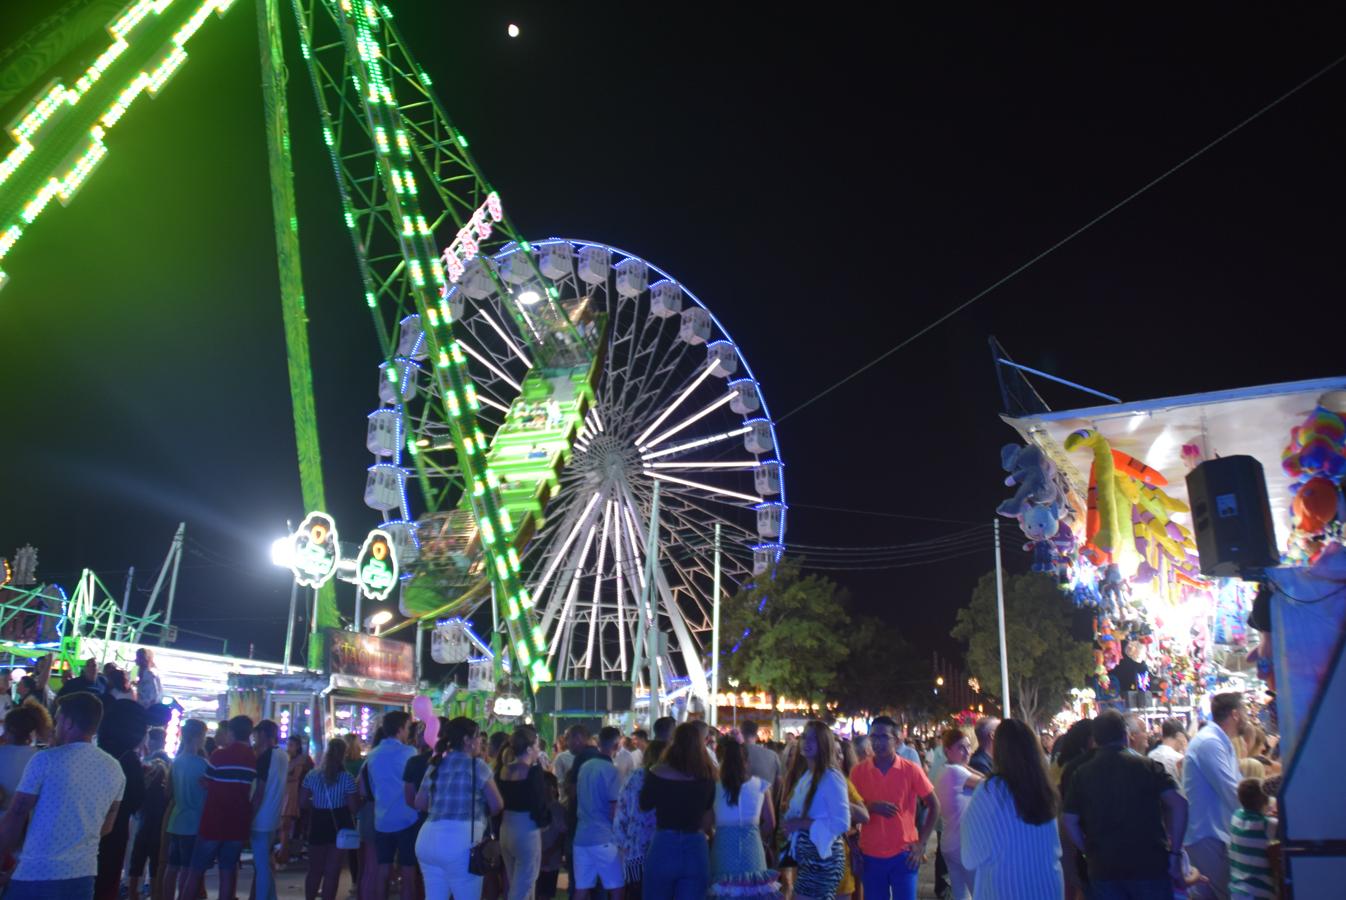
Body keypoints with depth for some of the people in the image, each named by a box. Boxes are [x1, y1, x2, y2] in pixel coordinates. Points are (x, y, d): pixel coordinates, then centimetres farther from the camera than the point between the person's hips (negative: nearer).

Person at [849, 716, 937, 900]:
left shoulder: (911, 769, -5)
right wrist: (870, 807, -17)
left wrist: (921, 843, -2)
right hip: (871, 855, 2)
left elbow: (934, 805, 3)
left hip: (904, 854, -2)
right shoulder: (859, 771, -1)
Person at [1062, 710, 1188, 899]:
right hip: (1149, 864, -2)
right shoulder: (1147, 766, -6)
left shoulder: (1082, 774, 0)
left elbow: (1069, 820, 1)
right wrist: (1175, 852, -7)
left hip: (1103, 869, 2)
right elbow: (1178, 803, -14)